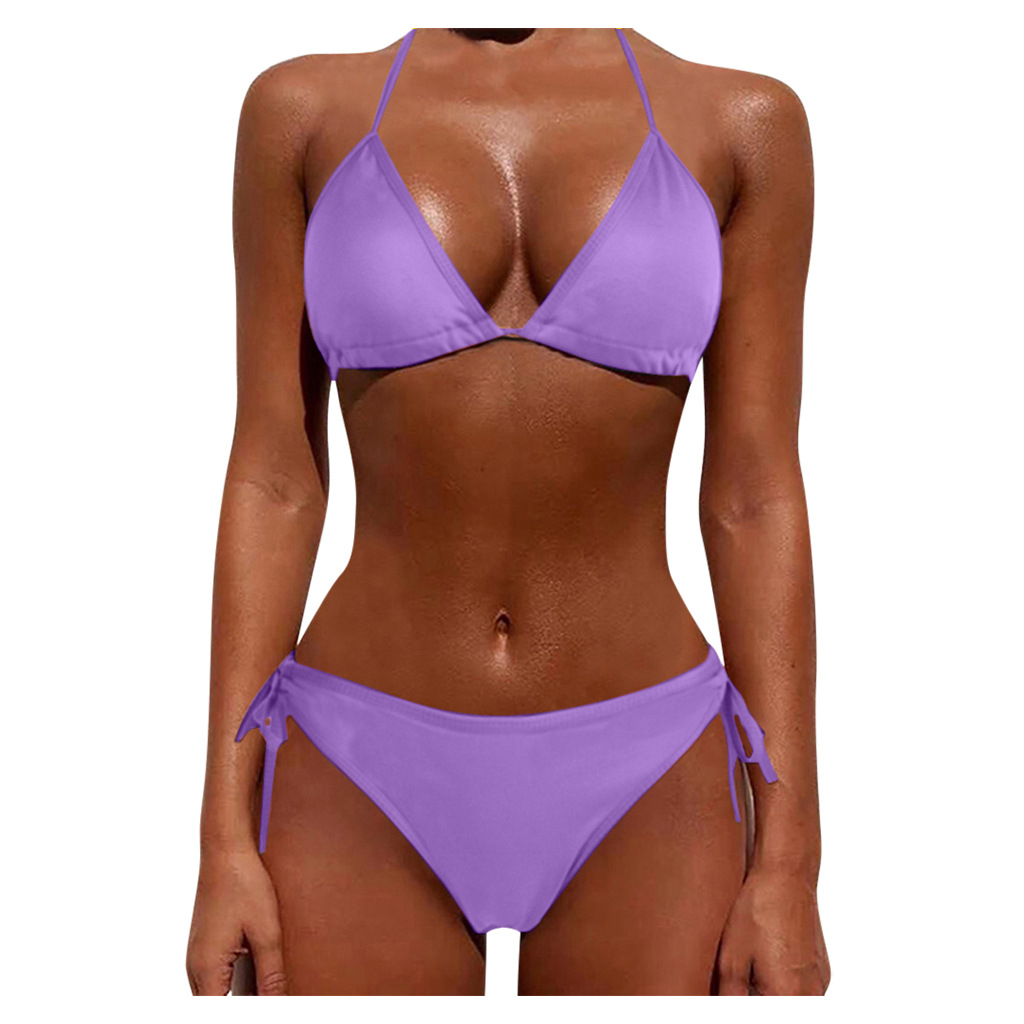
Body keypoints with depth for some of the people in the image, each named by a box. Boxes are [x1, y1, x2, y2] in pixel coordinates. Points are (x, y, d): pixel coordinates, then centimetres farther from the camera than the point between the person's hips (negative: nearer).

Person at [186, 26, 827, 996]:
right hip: (369, 778, 0)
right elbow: (273, 481, -1)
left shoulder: (743, 119, 0)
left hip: (636, 778, 1)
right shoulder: (305, 108, 0)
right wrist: (226, 836, -3)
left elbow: (754, 500, -2)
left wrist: (789, 864, -2)